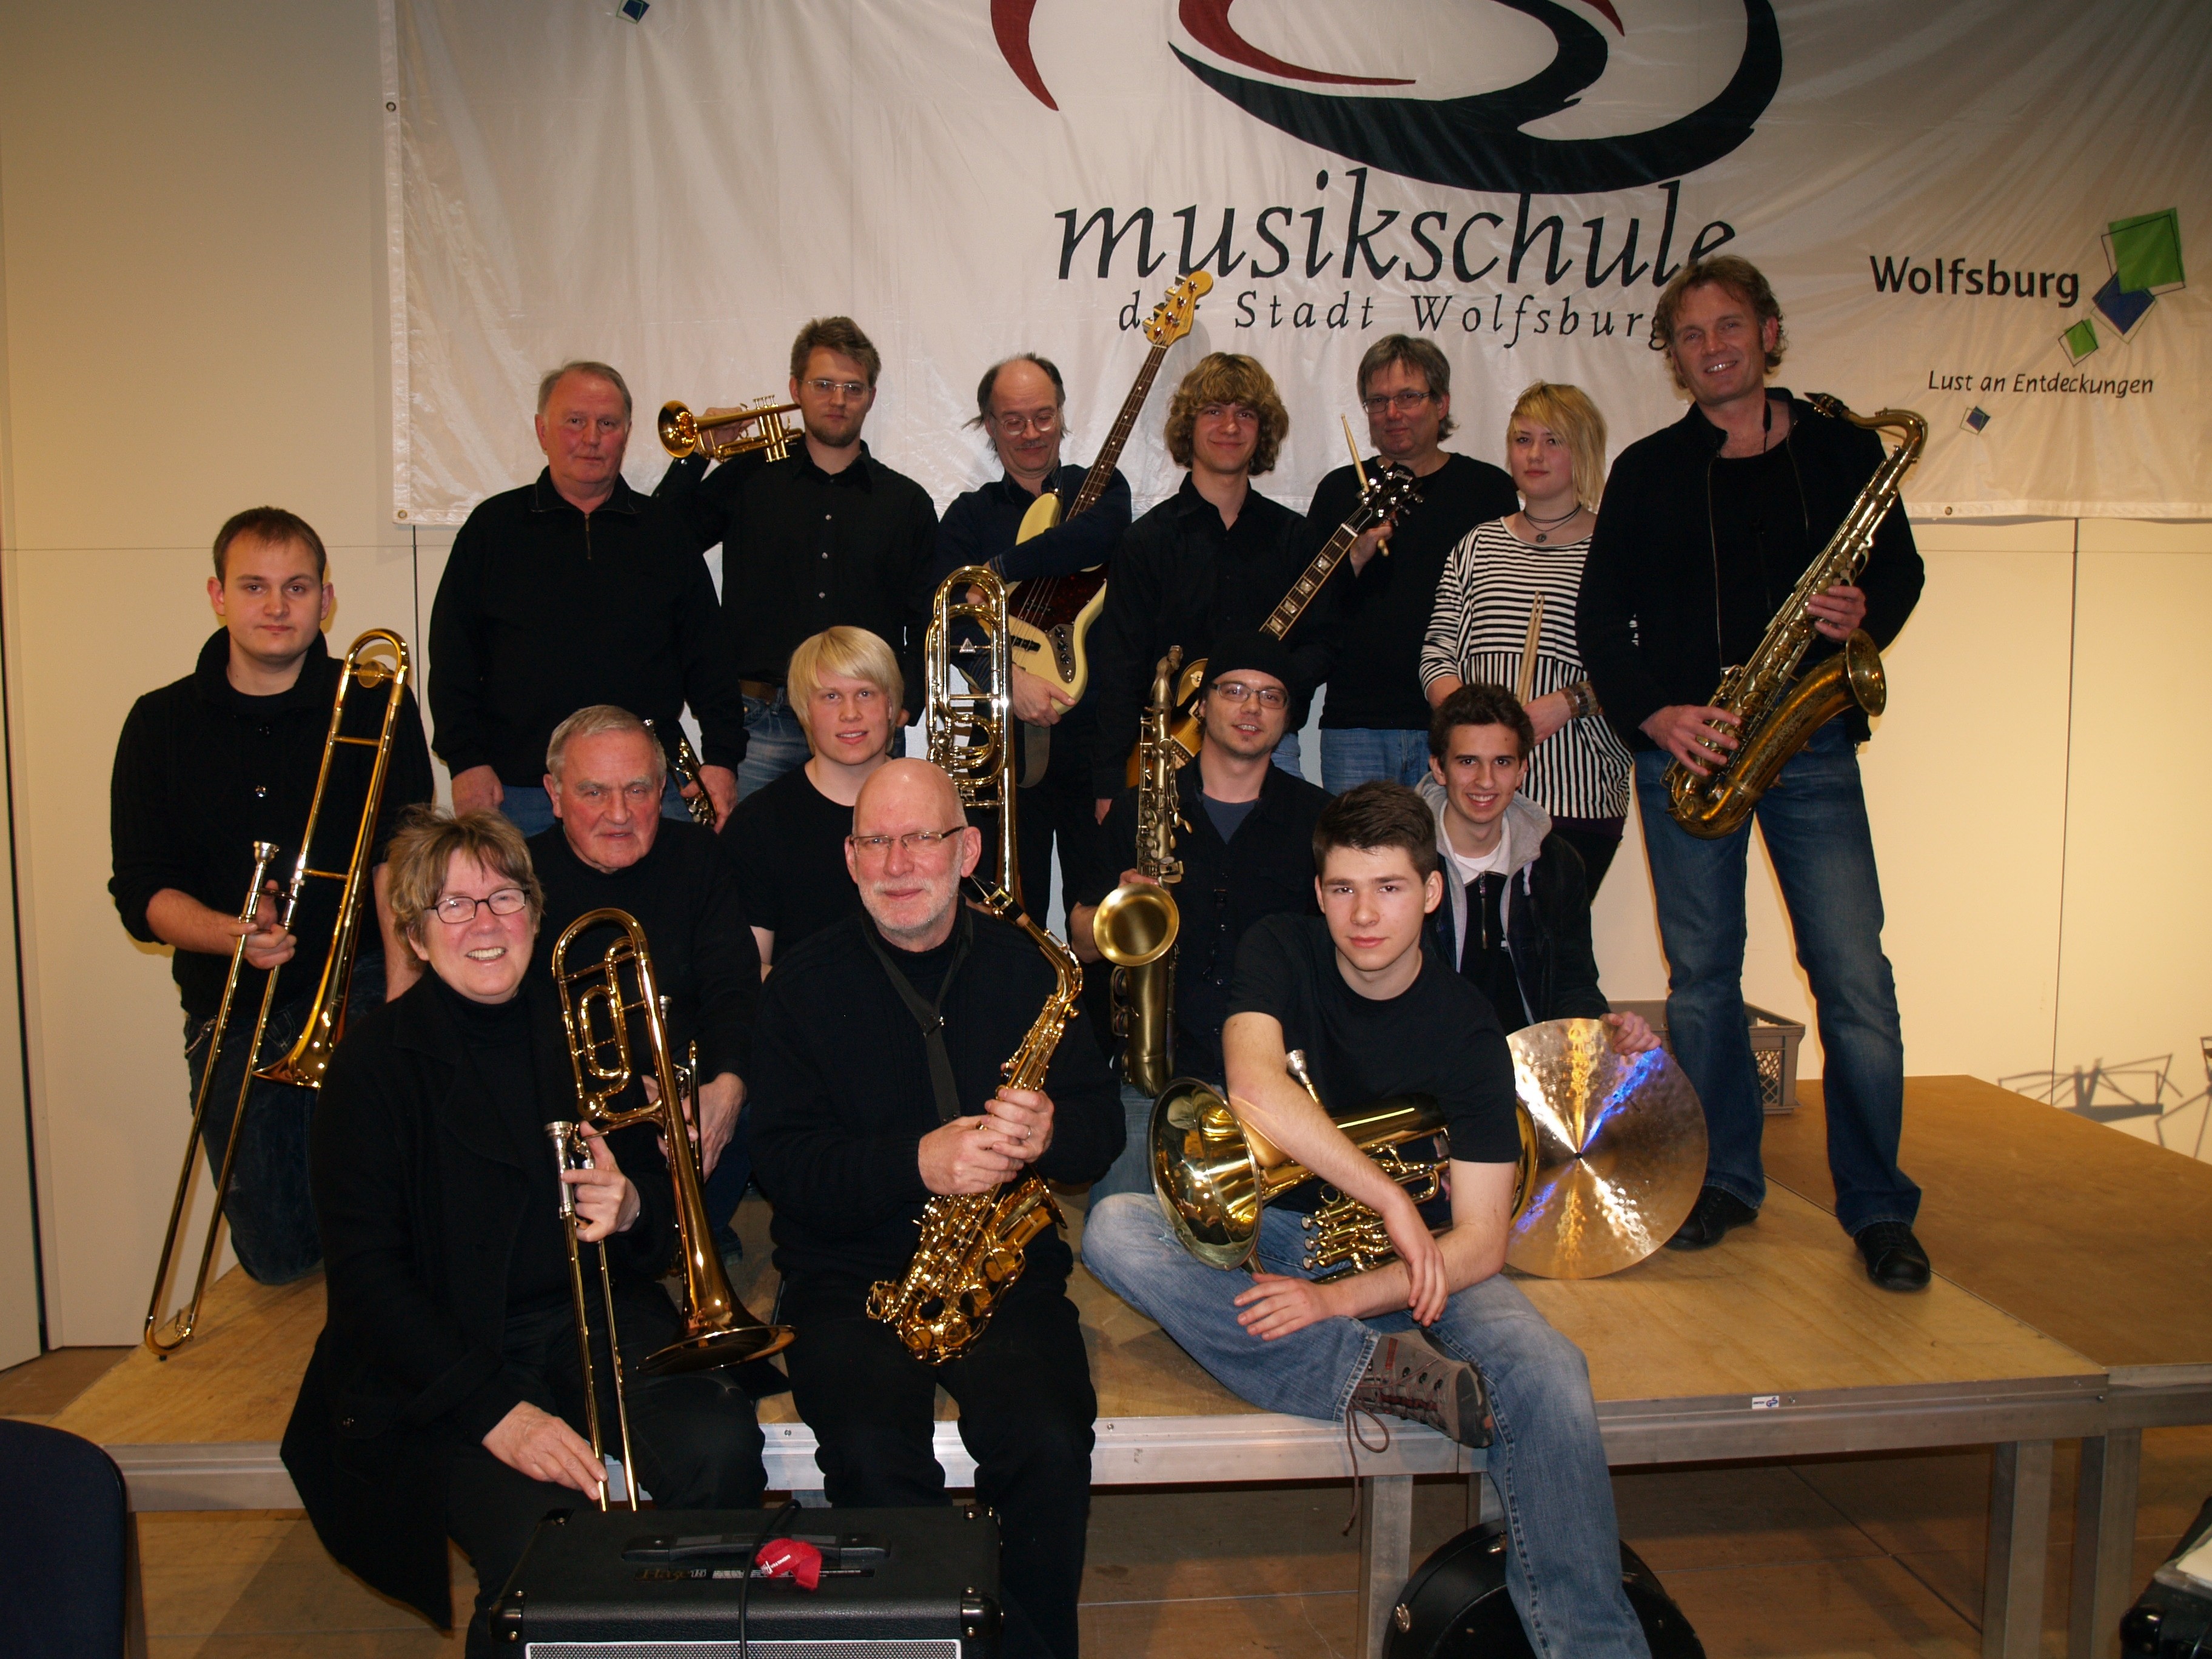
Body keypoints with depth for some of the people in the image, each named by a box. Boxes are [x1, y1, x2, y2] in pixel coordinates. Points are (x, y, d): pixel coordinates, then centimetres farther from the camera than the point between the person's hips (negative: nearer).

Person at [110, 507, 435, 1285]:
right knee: (275, 1256, 2)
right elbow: (141, 896, 2)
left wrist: (401, 998, -26)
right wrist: (231, 933, -19)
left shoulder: (375, 710, -1)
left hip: (354, 990, -2)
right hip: (229, 1011, 3)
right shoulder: (160, 724, 6)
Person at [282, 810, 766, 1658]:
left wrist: (633, 1210, -12)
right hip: (444, 1356, -3)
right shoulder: (376, 1062, -3)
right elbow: (365, 1270, -9)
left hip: (595, 1322, 3)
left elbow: (666, 1226, 14)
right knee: (541, 1542, -30)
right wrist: (494, 1411, -20)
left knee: (719, 1446, -25)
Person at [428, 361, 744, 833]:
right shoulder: (494, 525, 9)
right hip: (518, 790, 0)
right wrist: (466, 760, -3)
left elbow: (708, 656, 10)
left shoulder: (665, 529, 11)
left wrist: (721, 758, 1)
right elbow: (452, 656, 6)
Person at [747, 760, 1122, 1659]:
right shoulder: (804, 984, 3)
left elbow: (1103, 1126, 8)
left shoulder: (1025, 968, 8)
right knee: (874, 1454, -27)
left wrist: (1049, 1134, -16)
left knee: (1048, 1441, -24)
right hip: (850, 1273, -1)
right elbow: (782, 1161, -5)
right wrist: (916, 1163, -21)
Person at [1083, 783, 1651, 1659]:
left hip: (1410, 1254, -1)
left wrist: (1335, 1300, -26)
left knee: (1547, 1373, -30)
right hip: (1272, 1230, 1)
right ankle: (1388, 1373, -33)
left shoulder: (1467, 1028, -9)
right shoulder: (1281, 953, -7)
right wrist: (1394, 1200, -29)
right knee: (1114, 1227, -28)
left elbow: (1478, 1242, -13)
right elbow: (1255, 1092, -26)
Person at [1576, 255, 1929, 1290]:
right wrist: (1655, 715, -8)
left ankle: (1878, 1206, 9)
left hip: (1810, 744, -1)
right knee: (1699, 973, 5)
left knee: (1853, 976, -5)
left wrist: (1868, 613, -7)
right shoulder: (1647, 471, 9)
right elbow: (1601, 614, 6)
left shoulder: (1841, 450, 9)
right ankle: (1724, 1181, 20)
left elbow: (1899, 565, 16)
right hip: (1684, 745, 1)